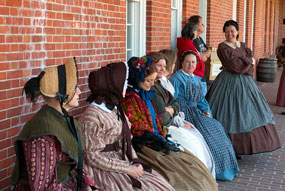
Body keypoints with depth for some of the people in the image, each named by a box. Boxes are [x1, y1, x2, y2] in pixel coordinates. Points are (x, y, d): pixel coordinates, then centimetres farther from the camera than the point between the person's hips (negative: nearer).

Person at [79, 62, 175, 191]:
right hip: (104, 169, -7)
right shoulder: (92, 116, -17)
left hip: (122, 160, 8)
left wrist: (135, 161, -5)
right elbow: (93, 157, -17)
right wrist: (127, 169, -17)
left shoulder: (116, 109, 8)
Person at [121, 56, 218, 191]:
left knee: (193, 163, -2)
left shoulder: (143, 94, 14)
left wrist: (163, 138, 7)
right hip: (143, 146, -9)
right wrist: (162, 142, -11)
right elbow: (139, 129, -16)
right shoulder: (130, 98, -15)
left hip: (155, 139, 9)